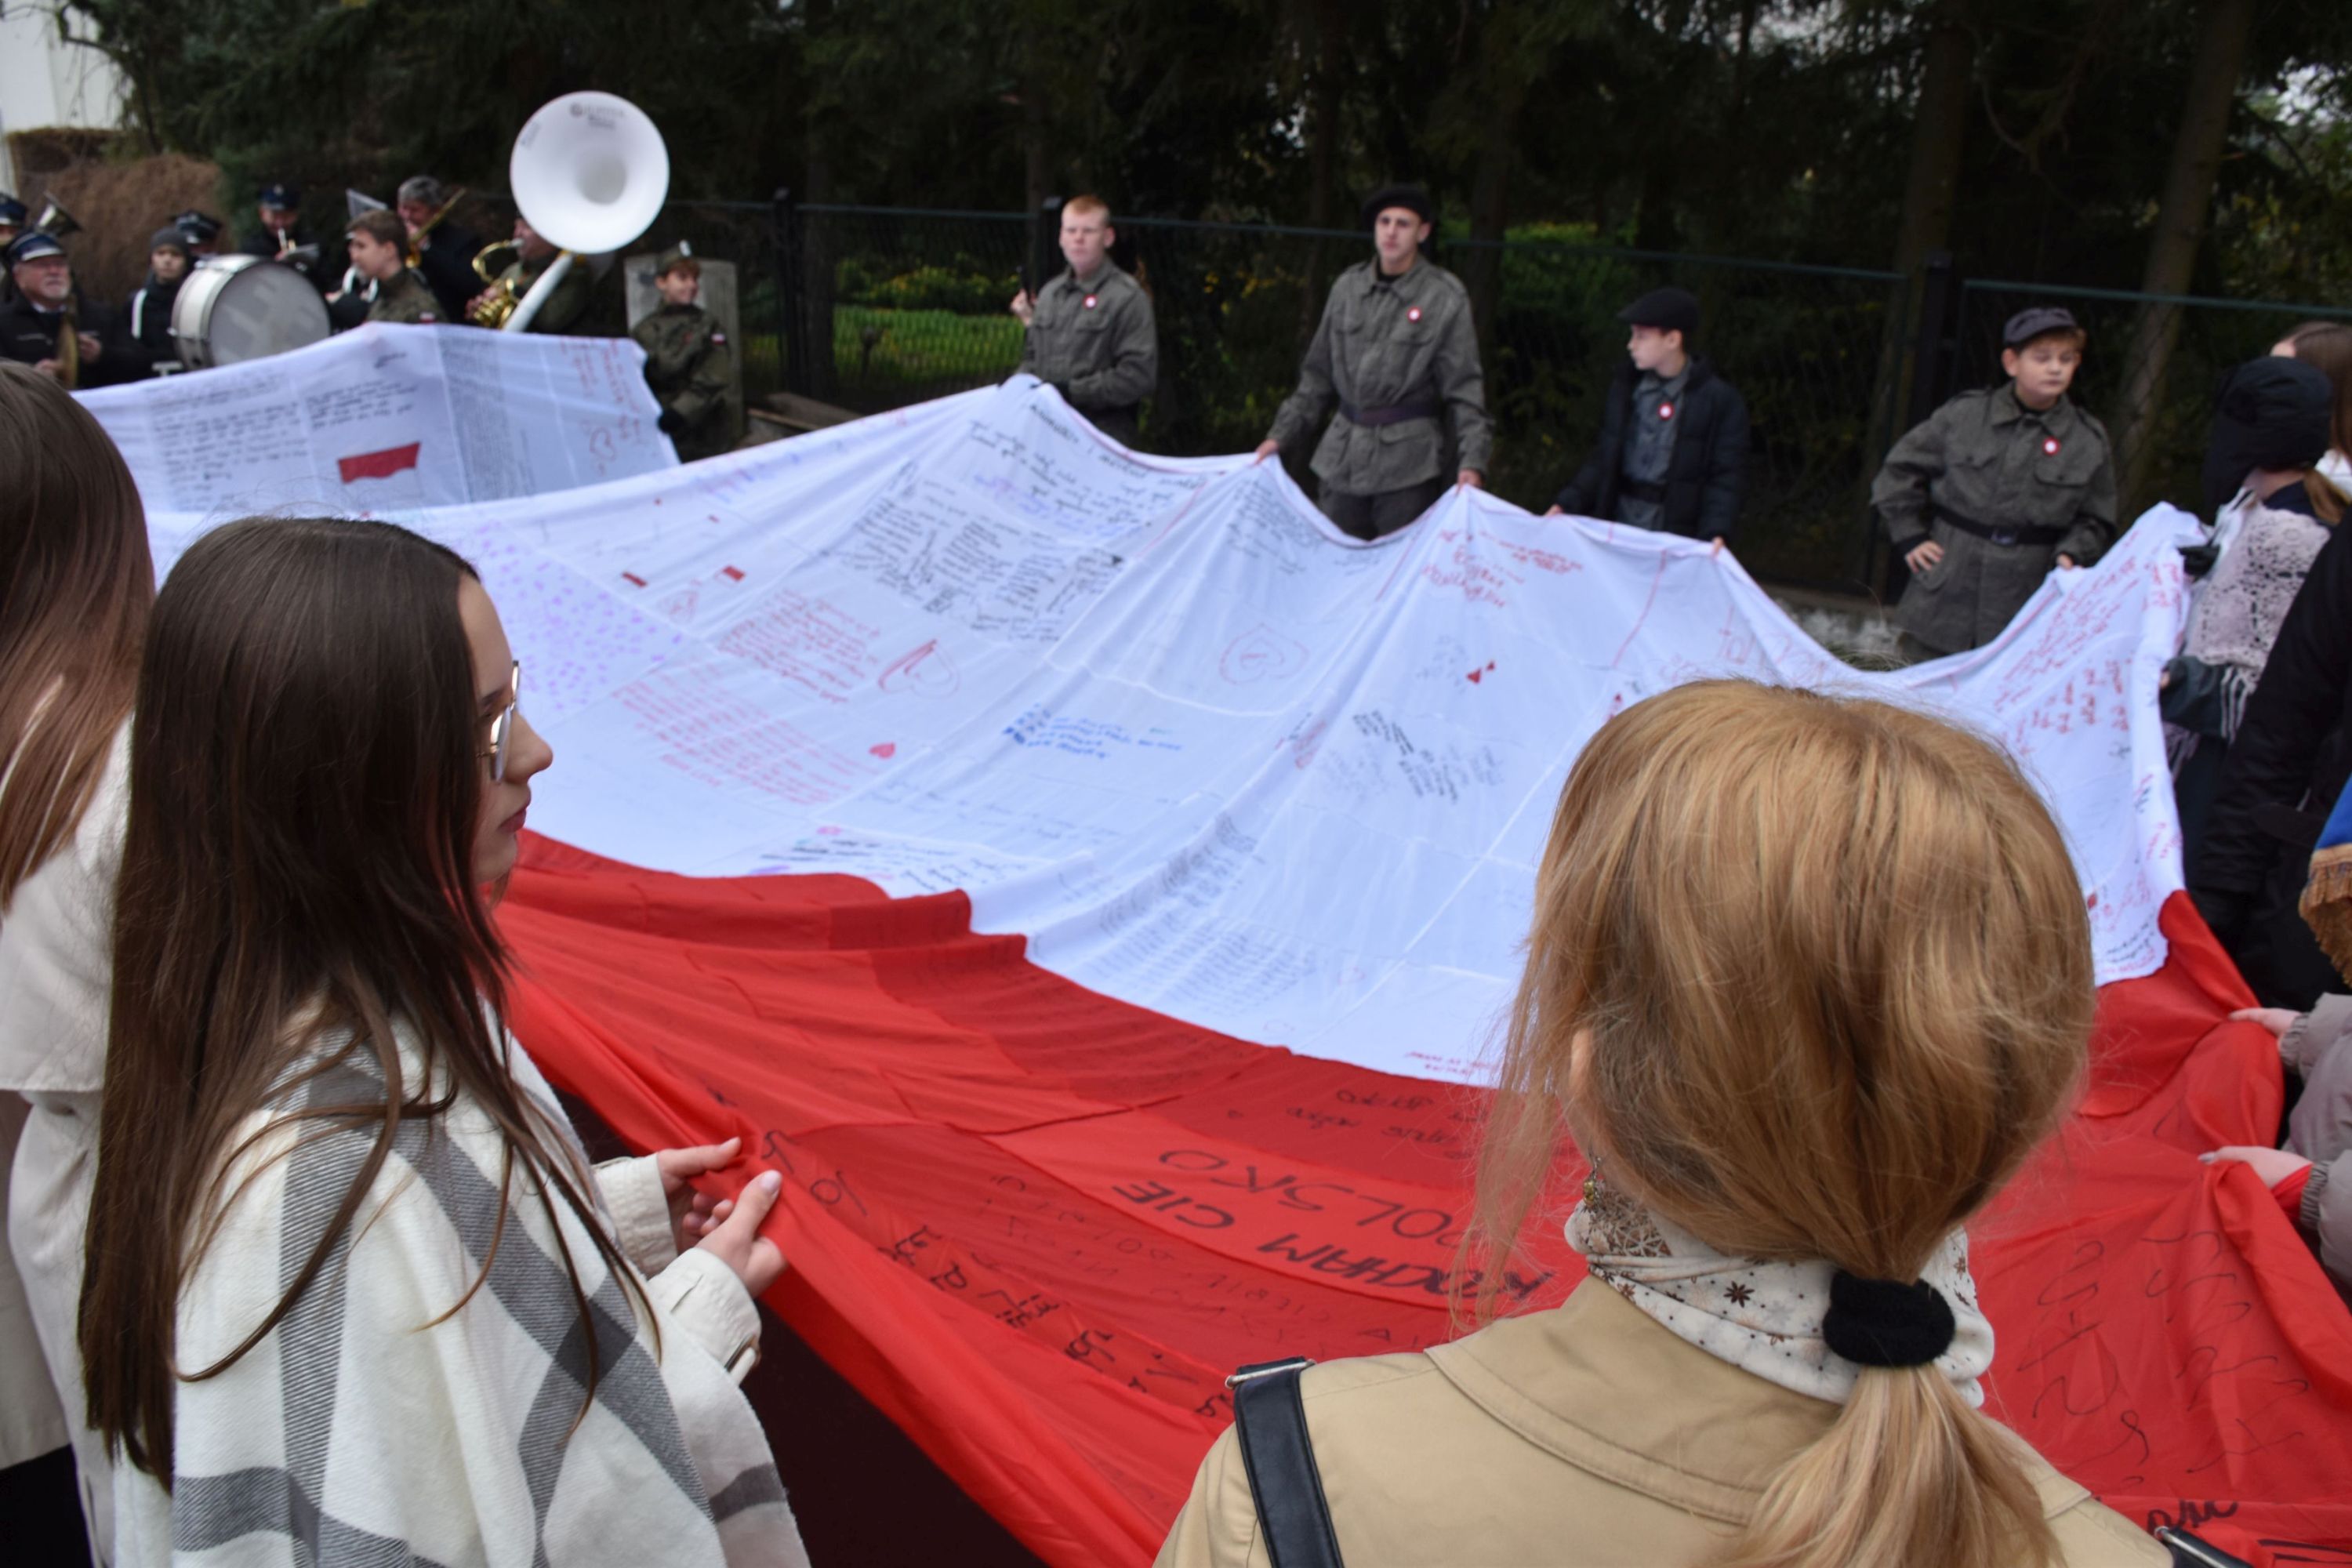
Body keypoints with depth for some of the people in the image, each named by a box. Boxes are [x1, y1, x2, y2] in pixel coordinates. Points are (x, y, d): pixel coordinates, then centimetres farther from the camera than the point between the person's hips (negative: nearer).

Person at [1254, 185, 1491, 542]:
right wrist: (1282, 433, 13)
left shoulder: (1445, 298, -3)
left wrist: (1472, 461, -15)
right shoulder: (1348, 287, 9)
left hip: (1409, 461, -4)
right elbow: (1318, 374, 17)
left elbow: (1464, 389, -4)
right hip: (1343, 458, 5)